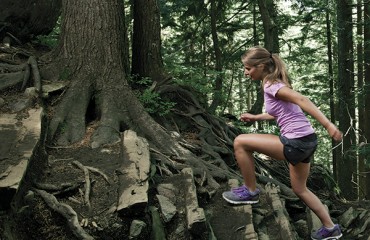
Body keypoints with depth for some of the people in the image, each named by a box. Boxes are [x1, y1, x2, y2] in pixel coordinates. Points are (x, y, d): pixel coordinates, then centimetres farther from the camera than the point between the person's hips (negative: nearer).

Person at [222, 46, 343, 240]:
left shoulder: (270, 86, -13)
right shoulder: (274, 83, 15)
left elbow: (301, 100, -26)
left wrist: (328, 125, -35)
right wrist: (255, 117, 27)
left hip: (296, 143, -10)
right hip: (305, 141, 10)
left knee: (240, 142, -8)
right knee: (300, 189, 27)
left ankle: (250, 191, 7)